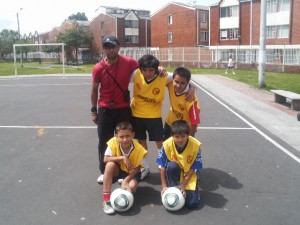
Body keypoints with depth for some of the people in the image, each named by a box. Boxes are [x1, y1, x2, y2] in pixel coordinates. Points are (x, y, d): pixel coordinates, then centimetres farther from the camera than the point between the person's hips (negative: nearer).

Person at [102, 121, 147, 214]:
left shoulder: (138, 149, -27)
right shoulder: (113, 142, -25)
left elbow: (136, 168, -17)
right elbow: (105, 159, -27)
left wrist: (126, 180, -28)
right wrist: (122, 158, -37)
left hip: (132, 172, -1)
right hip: (118, 170, 1)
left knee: (132, 186, -31)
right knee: (110, 165, -32)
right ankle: (106, 199, -25)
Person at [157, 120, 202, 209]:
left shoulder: (196, 145, -23)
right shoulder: (167, 145, -23)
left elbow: (193, 169, -16)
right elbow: (162, 167, -13)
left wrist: (182, 185, -20)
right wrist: (164, 186, -15)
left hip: (188, 175, 0)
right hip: (174, 173, 0)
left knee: (193, 203, -18)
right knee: (172, 165, -36)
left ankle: (181, 191, 13)